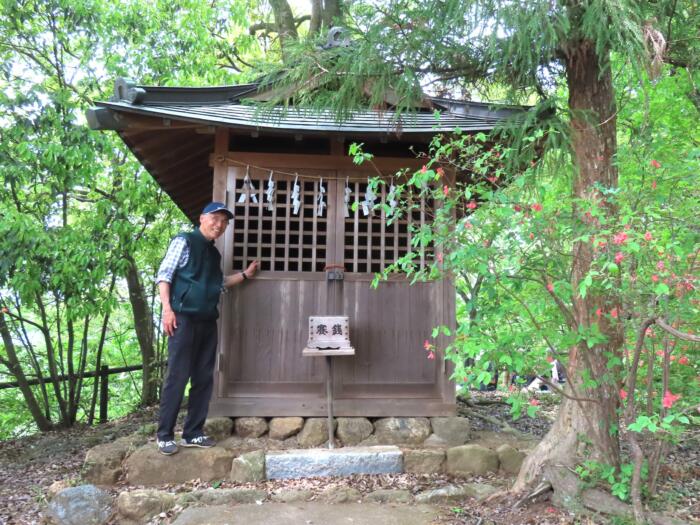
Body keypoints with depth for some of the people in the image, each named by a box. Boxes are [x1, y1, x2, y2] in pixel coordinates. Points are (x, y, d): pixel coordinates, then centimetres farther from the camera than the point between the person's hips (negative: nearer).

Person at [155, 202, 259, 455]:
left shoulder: (214, 253, 20)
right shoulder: (184, 242, -1)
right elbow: (163, 275, -7)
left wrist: (245, 275, 25)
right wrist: (167, 308, -17)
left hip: (208, 322, 7)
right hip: (184, 318, -7)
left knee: (204, 379, 7)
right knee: (177, 377, -5)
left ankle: (193, 433, 16)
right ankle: (165, 435, 6)